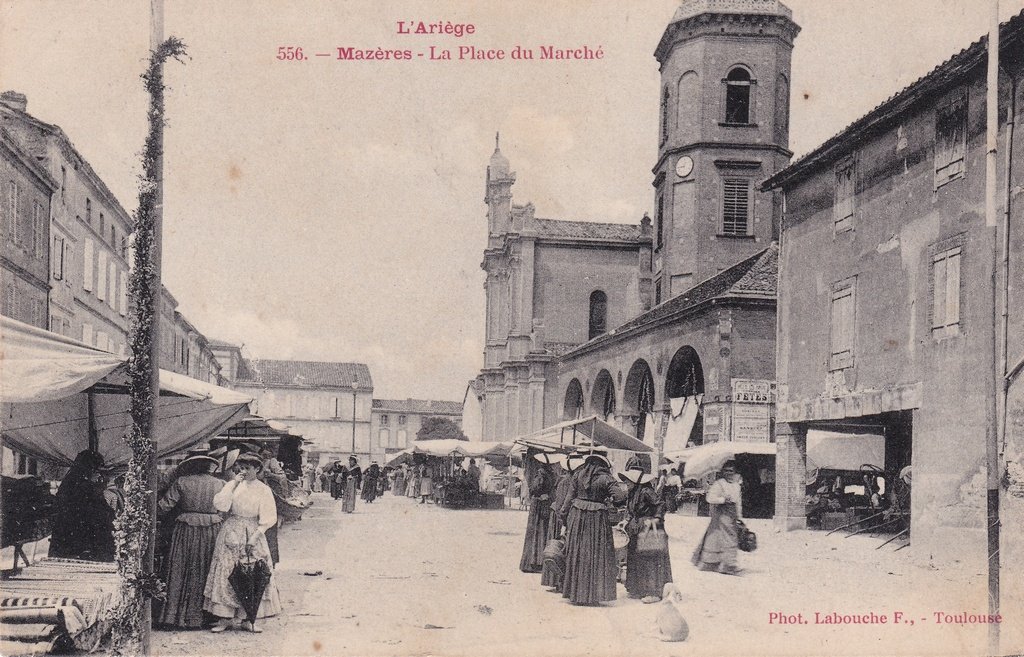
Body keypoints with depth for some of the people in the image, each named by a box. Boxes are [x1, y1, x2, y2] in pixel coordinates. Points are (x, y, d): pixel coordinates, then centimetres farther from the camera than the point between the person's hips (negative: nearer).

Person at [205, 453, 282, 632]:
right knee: (226, 573, -3)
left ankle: (247, 619, 3)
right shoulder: (232, 486, 7)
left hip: (252, 535, -1)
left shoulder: (263, 490, 1)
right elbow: (219, 505, -8)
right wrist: (233, 484, -9)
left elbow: (268, 518, -2)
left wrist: (255, 536, -13)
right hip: (230, 534, 1)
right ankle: (226, 617, 3)